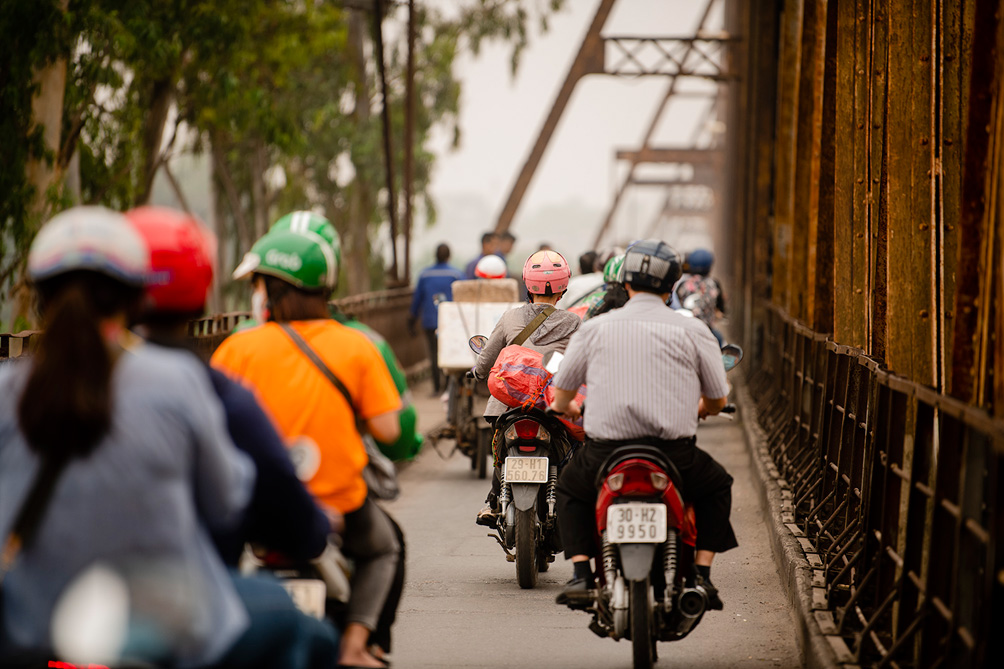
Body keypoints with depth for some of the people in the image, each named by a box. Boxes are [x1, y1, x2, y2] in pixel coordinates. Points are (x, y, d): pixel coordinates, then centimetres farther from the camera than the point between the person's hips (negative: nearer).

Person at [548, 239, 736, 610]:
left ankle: (581, 574, 15)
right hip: (674, 452, 0)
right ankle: (700, 574, 17)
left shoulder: (595, 328, 7)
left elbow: (561, 396, 14)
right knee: (717, 486, 30)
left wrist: (566, 408, 40)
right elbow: (717, 400, 12)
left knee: (570, 487, 31)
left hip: (606, 454, 1)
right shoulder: (693, 331, 4)